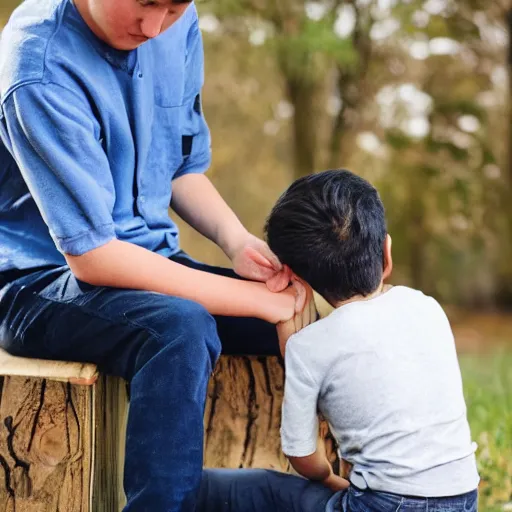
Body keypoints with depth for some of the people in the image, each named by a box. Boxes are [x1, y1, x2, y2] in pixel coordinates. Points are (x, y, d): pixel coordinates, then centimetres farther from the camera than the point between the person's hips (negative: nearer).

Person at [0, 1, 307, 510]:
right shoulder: (41, 71, -22)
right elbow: (91, 255, -23)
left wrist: (238, 242, -10)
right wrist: (255, 299, -23)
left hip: (151, 258, 7)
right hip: (43, 279, -7)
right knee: (181, 329, -35)